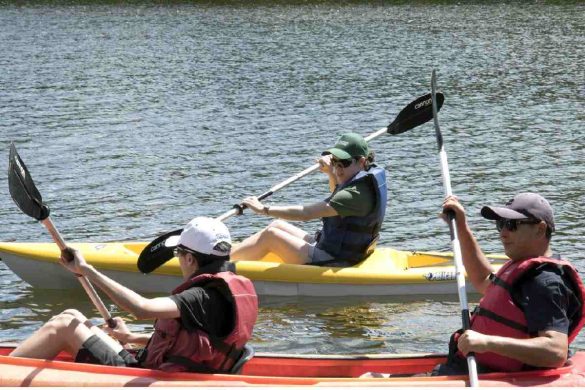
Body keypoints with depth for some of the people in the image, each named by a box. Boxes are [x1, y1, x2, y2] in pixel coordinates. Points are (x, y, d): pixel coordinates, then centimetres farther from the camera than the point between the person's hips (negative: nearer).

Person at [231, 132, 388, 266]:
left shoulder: (357, 194, -26)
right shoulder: (365, 181, 4)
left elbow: (307, 213, -30)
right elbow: (338, 194, 30)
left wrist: (264, 209, -25)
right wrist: (331, 173, 9)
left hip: (332, 261, -10)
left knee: (270, 235, -5)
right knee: (277, 225, 15)